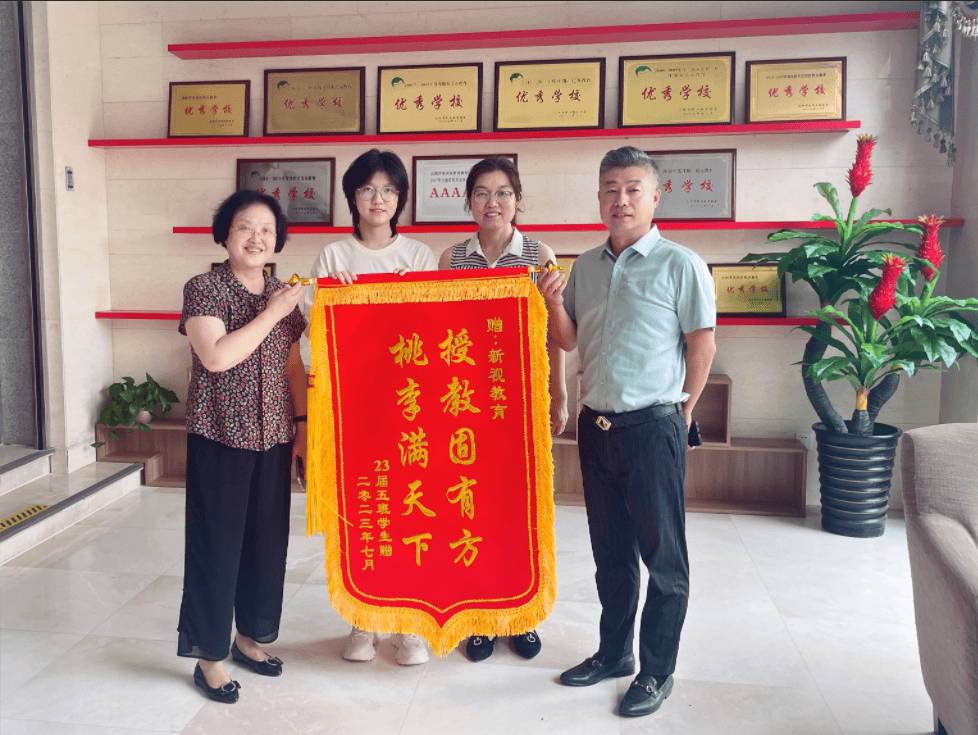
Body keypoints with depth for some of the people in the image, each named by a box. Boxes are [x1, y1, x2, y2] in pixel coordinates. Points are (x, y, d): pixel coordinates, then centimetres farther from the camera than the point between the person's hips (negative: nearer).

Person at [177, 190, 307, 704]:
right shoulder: (204, 288, -7)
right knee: (217, 542, 2)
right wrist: (272, 314, -16)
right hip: (219, 436, -5)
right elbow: (216, 357, -20)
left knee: (268, 539, 12)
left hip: (273, 436, 5)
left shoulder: (283, 295, 9)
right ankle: (209, 656, 17)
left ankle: (249, 637, 31)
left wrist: (304, 422, 9)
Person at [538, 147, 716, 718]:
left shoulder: (680, 264, -7)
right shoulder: (587, 266, 10)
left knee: (663, 555, 5)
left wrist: (679, 414, 0)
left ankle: (657, 672, 19)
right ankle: (614, 652, 32)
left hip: (652, 427, -5)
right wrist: (554, 303, -4)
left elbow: (703, 344, -5)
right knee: (610, 549, 16)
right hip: (596, 424, 6)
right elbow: (570, 340, 15)